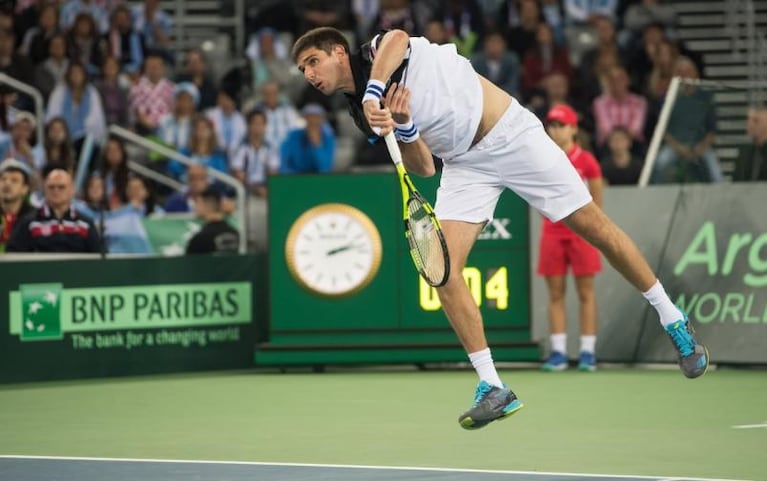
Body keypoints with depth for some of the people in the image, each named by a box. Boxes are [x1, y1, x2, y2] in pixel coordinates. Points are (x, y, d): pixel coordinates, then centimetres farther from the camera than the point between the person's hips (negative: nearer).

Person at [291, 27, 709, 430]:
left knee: (594, 225, -2)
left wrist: (373, 92, -40)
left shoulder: (378, 50, -9)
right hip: (464, 164, 5)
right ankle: (493, 388, -8)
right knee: (441, 268, -13)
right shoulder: (363, 116, 3)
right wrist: (403, 129, -24)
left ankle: (674, 322, 15)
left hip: (510, 132, -5)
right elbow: (423, 167, -5)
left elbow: (397, 37, -35)